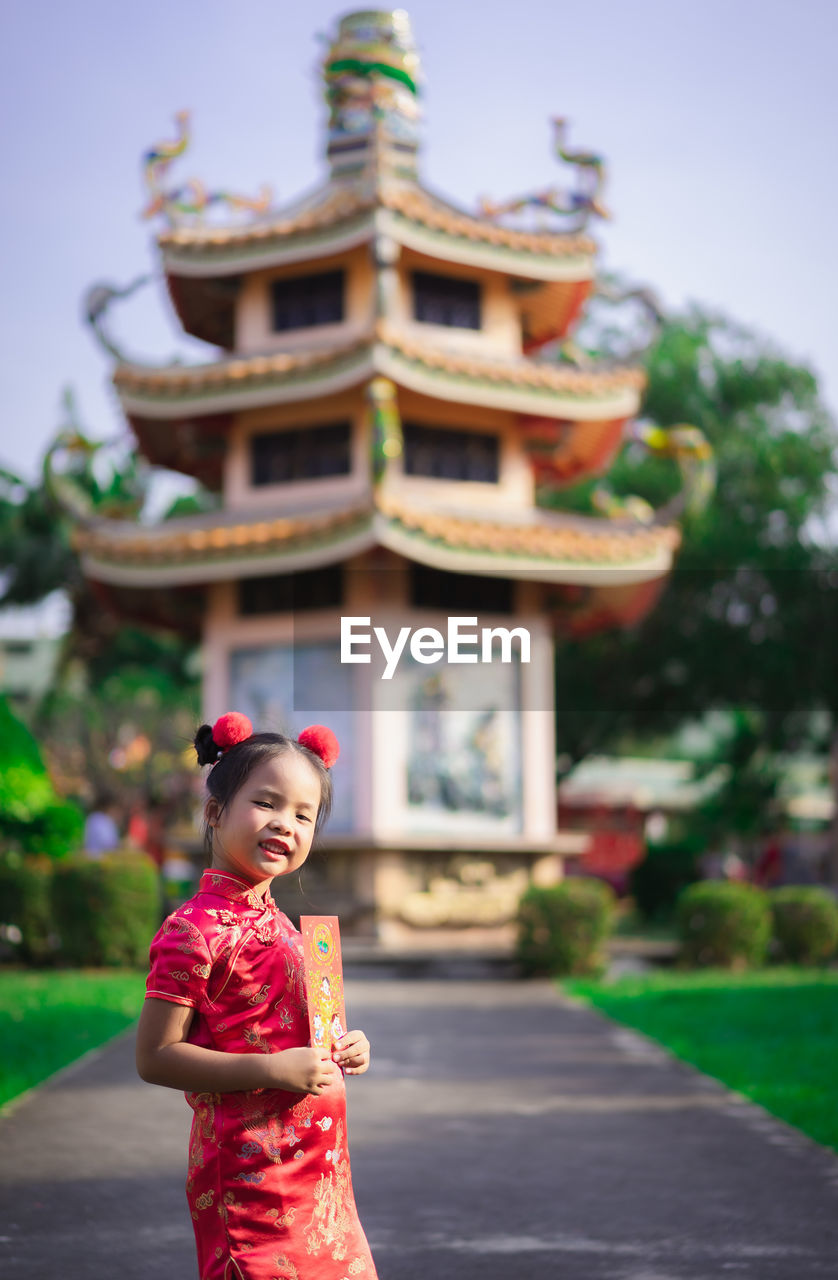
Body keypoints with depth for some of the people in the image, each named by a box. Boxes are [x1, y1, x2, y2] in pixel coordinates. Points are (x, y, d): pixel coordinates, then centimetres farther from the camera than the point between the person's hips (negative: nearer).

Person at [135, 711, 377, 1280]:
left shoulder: (275, 921, 11)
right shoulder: (196, 928, -15)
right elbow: (155, 1057, -18)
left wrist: (341, 1050, 6)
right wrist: (274, 1069, -22)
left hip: (317, 1165, 8)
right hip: (250, 1172, -8)